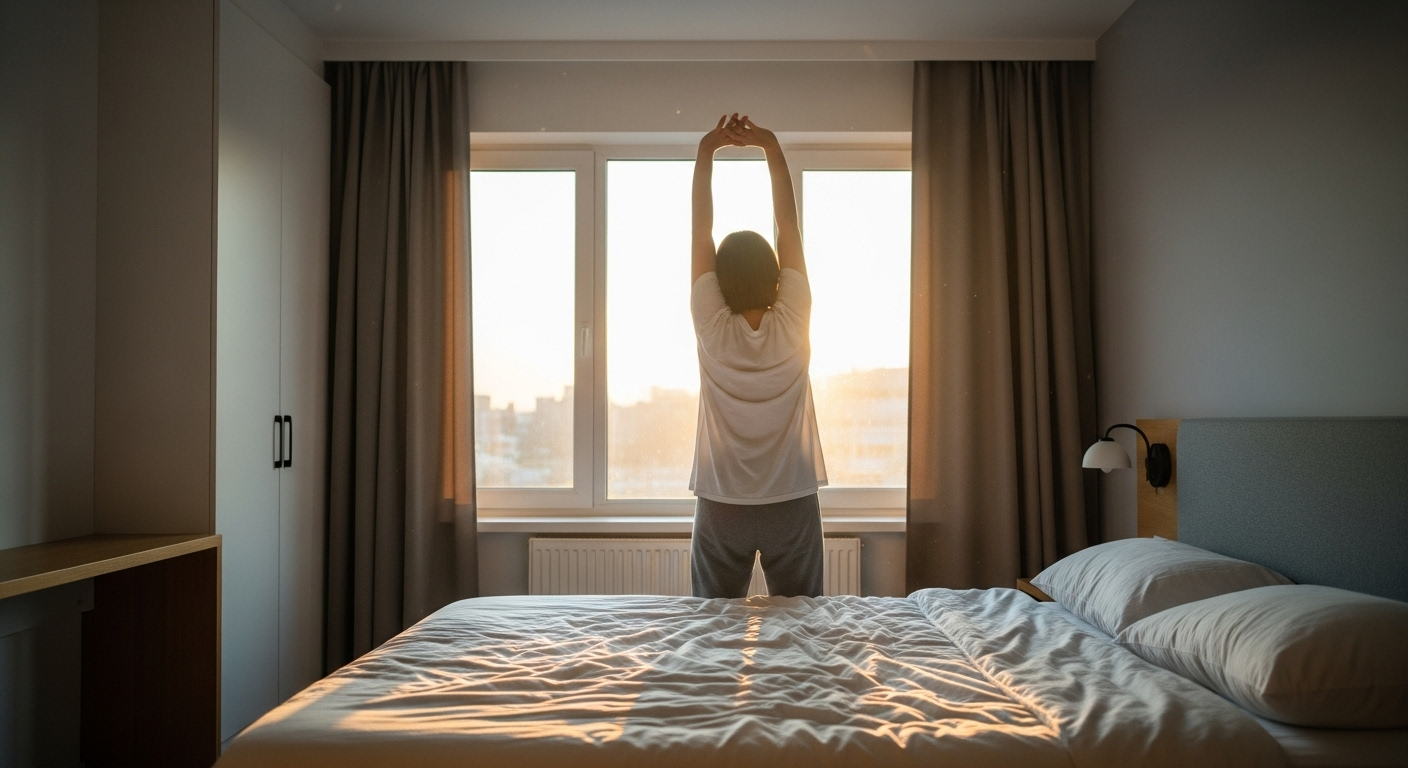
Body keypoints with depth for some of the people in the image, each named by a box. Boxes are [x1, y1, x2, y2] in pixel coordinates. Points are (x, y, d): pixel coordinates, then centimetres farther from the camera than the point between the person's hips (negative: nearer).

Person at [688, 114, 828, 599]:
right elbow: (788, 224, -8)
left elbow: (701, 230, -9)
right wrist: (770, 146, -5)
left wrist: (706, 151, -5)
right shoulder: (792, 324, -12)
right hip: (792, 503, 1)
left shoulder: (712, 329, -13)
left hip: (721, 506, 0)